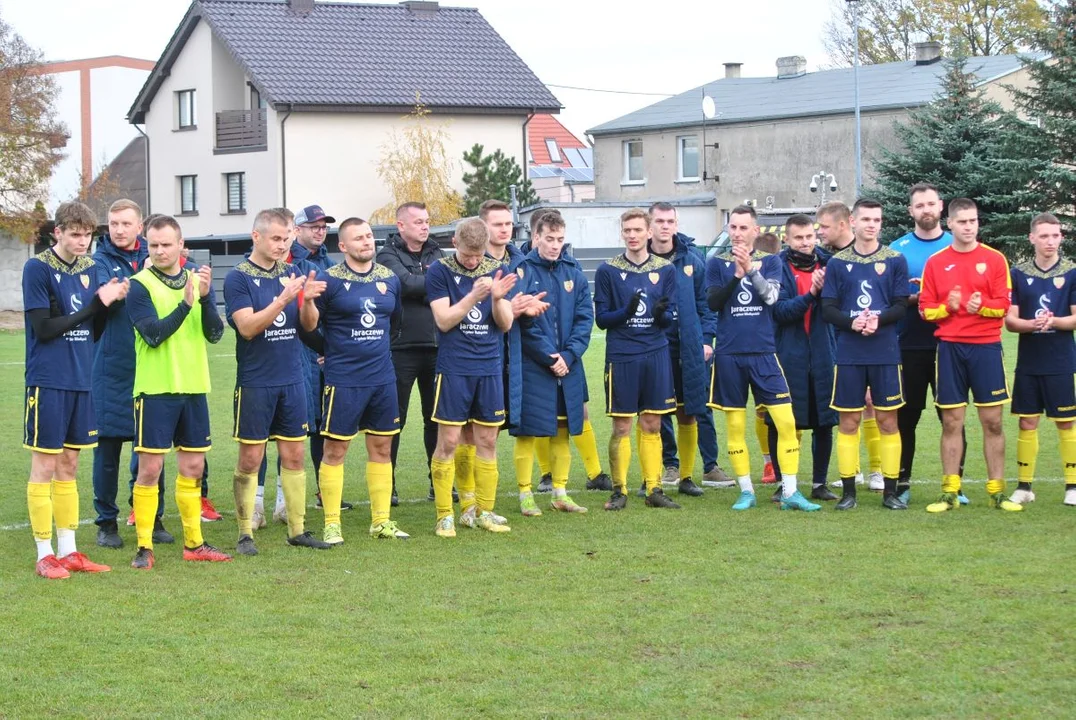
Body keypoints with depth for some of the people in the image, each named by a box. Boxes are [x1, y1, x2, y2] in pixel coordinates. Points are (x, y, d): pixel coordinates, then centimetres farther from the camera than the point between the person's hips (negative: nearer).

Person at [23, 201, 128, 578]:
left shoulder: (89, 269, 9)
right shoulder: (37, 268, -9)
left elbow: (94, 329, 11)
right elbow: (43, 328, -15)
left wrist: (109, 301, -8)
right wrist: (95, 305, -14)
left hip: (81, 381, 6)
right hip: (48, 382, -6)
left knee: (69, 465, 12)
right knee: (45, 465, 0)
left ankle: (68, 550, 17)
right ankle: (45, 554, 6)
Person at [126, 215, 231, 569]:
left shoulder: (198, 281, 8)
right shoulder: (140, 285, -6)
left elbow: (215, 334, -2)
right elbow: (153, 335, -16)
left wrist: (206, 297, -18)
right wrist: (185, 303, -23)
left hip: (193, 388, 5)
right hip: (155, 389, -5)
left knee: (192, 466, 10)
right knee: (150, 467, -5)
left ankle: (193, 543, 19)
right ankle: (144, 546, 1)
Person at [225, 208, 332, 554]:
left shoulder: (290, 274, 8)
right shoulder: (238, 277, -6)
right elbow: (247, 326, -16)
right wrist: (283, 299, -26)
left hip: (292, 380, 5)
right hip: (255, 383, -4)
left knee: (293, 455, 8)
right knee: (250, 458, 0)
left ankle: (298, 529, 15)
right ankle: (245, 533, 8)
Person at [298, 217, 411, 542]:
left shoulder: (389, 278, 8)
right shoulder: (329, 279, -6)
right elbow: (309, 325, -5)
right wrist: (308, 300, -23)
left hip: (383, 378, 5)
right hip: (343, 379, -5)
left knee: (381, 447, 9)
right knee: (336, 448, -1)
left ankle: (381, 521, 18)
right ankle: (331, 524, 6)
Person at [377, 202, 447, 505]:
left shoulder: (437, 255, 13)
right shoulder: (388, 256, -1)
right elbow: (407, 283, -19)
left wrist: (421, 290, -17)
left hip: (436, 348, 4)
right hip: (401, 349, -4)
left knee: (437, 418, 10)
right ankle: (387, 485, 10)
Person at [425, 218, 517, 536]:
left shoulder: (497, 271, 6)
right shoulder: (439, 271, -3)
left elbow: (506, 324, 4)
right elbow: (443, 320, -11)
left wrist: (498, 298, -16)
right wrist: (474, 295, -22)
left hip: (490, 368, 3)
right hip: (454, 369, -3)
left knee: (487, 441, 8)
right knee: (448, 441, -3)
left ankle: (485, 511, 18)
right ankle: (445, 515, 4)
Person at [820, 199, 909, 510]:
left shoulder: (895, 260, 6)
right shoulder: (837, 263, 7)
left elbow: (902, 307, 1)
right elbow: (828, 310, 3)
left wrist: (878, 320, -17)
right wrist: (851, 322, -16)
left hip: (886, 353, 0)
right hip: (849, 354, 0)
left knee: (887, 420, 2)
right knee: (849, 421, 3)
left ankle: (890, 490, 9)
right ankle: (848, 490, 10)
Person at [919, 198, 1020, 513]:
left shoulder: (994, 259, 2)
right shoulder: (935, 262, 4)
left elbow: (1004, 304, -3)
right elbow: (925, 308, 3)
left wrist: (982, 306, -21)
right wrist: (947, 306, -16)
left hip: (986, 347, 0)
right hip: (950, 347, 0)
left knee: (992, 420, 2)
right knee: (951, 421, 2)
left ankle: (997, 491, 9)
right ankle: (950, 493, 9)